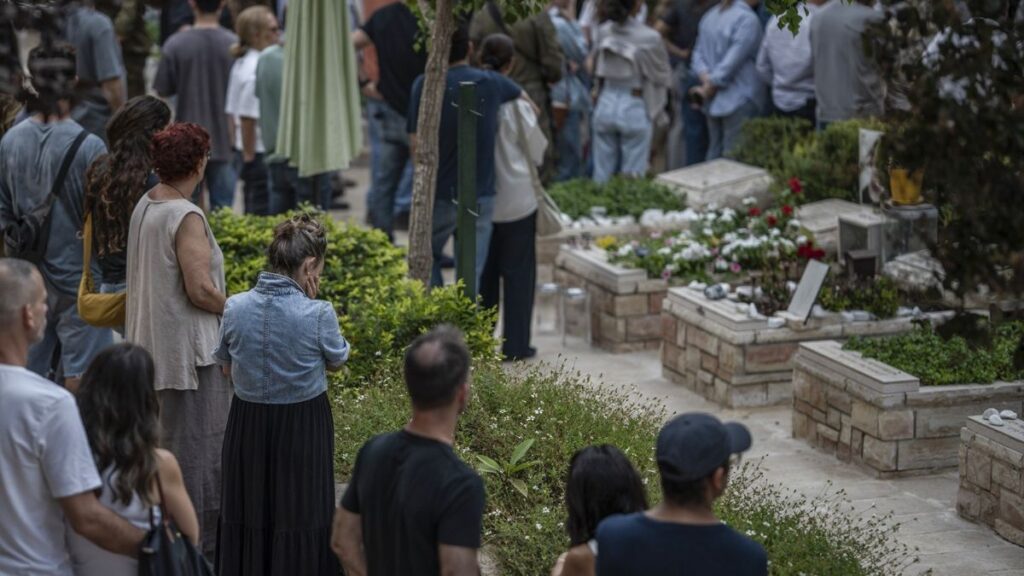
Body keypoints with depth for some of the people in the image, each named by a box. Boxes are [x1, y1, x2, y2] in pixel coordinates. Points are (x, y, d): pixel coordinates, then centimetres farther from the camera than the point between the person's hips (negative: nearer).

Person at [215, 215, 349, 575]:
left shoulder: (235, 307, -7)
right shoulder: (318, 314, -20)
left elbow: (227, 368, 6)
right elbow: (336, 363, -1)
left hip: (247, 424, 3)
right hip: (302, 428, -3)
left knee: (249, 511, 17)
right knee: (299, 514, 10)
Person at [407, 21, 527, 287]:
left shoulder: (426, 85, -9)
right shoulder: (492, 83, 0)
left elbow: (417, 146, -9)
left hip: (439, 195, -1)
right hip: (481, 196, 2)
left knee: (427, 259, 22)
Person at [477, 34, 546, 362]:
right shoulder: (516, 103, -15)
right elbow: (538, 151, -3)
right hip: (516, 198, -3)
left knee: (483, 270, 16)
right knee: (518, 270, 7)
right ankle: (515, 344, 9)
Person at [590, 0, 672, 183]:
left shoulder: (602, 32, -3)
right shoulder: (650, 38, -17)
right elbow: (663, 76, -2)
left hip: (606, 106, 5)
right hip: (634, 109, -5)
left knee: (602, 174, 11)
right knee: (632, 178, 3)